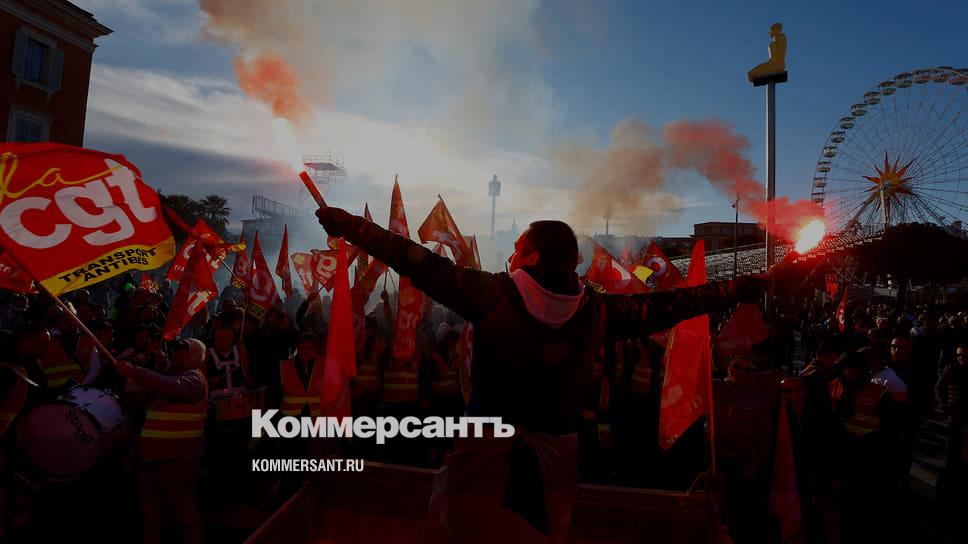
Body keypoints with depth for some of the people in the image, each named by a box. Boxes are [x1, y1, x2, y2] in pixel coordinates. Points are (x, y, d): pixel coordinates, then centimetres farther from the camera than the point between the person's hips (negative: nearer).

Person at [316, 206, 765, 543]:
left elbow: (423, 266, -14)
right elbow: (660, 307, 3)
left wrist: (349, 224, -5)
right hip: (556, 449, 4)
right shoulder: (597, 309, -7)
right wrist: (737, 289, 17)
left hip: (488, 447, -3)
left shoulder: (493, 293, -16)